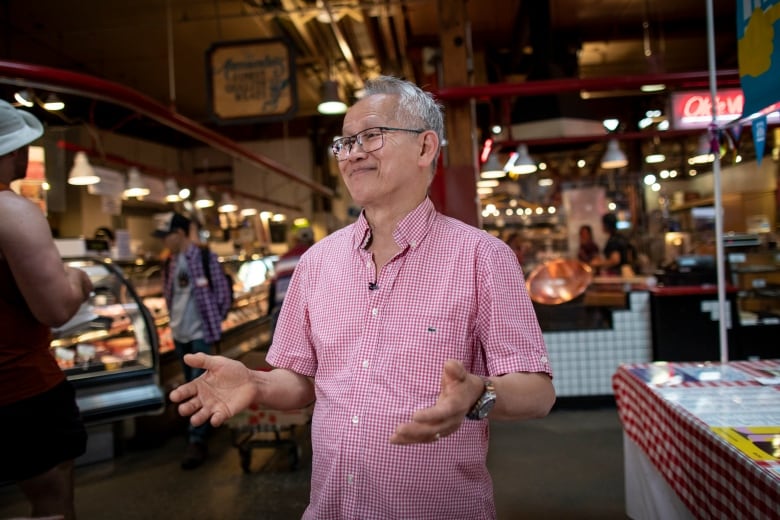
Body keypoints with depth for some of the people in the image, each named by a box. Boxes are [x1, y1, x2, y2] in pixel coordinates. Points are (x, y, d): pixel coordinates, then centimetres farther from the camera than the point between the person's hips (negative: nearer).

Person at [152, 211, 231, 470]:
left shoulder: (205, 257, -11)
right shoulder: (171, 262, 7)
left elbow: (223, 291, -9)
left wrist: (212, 320, -4)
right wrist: (175, 319, 10)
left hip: (200, 333, -7)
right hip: (179, 333, 7)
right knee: (192, 385, 17)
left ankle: (197, 441, -2)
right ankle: (204, 423, 33)